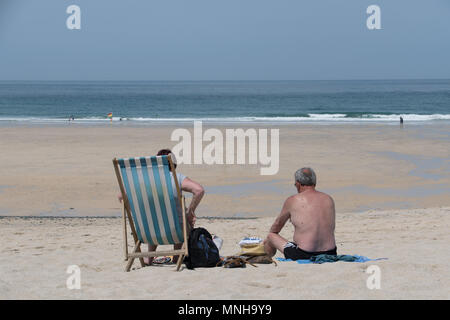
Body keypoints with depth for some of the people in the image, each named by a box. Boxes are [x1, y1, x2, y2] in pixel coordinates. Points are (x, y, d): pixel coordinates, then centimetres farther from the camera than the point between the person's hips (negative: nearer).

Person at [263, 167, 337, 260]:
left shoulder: (292, 201, -2)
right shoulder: (329, 199, 9)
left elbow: (278, 223, 17)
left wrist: (269, 237, 39)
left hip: (303, 255, -4)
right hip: (330, 255, 4)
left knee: (271, 236, 18)